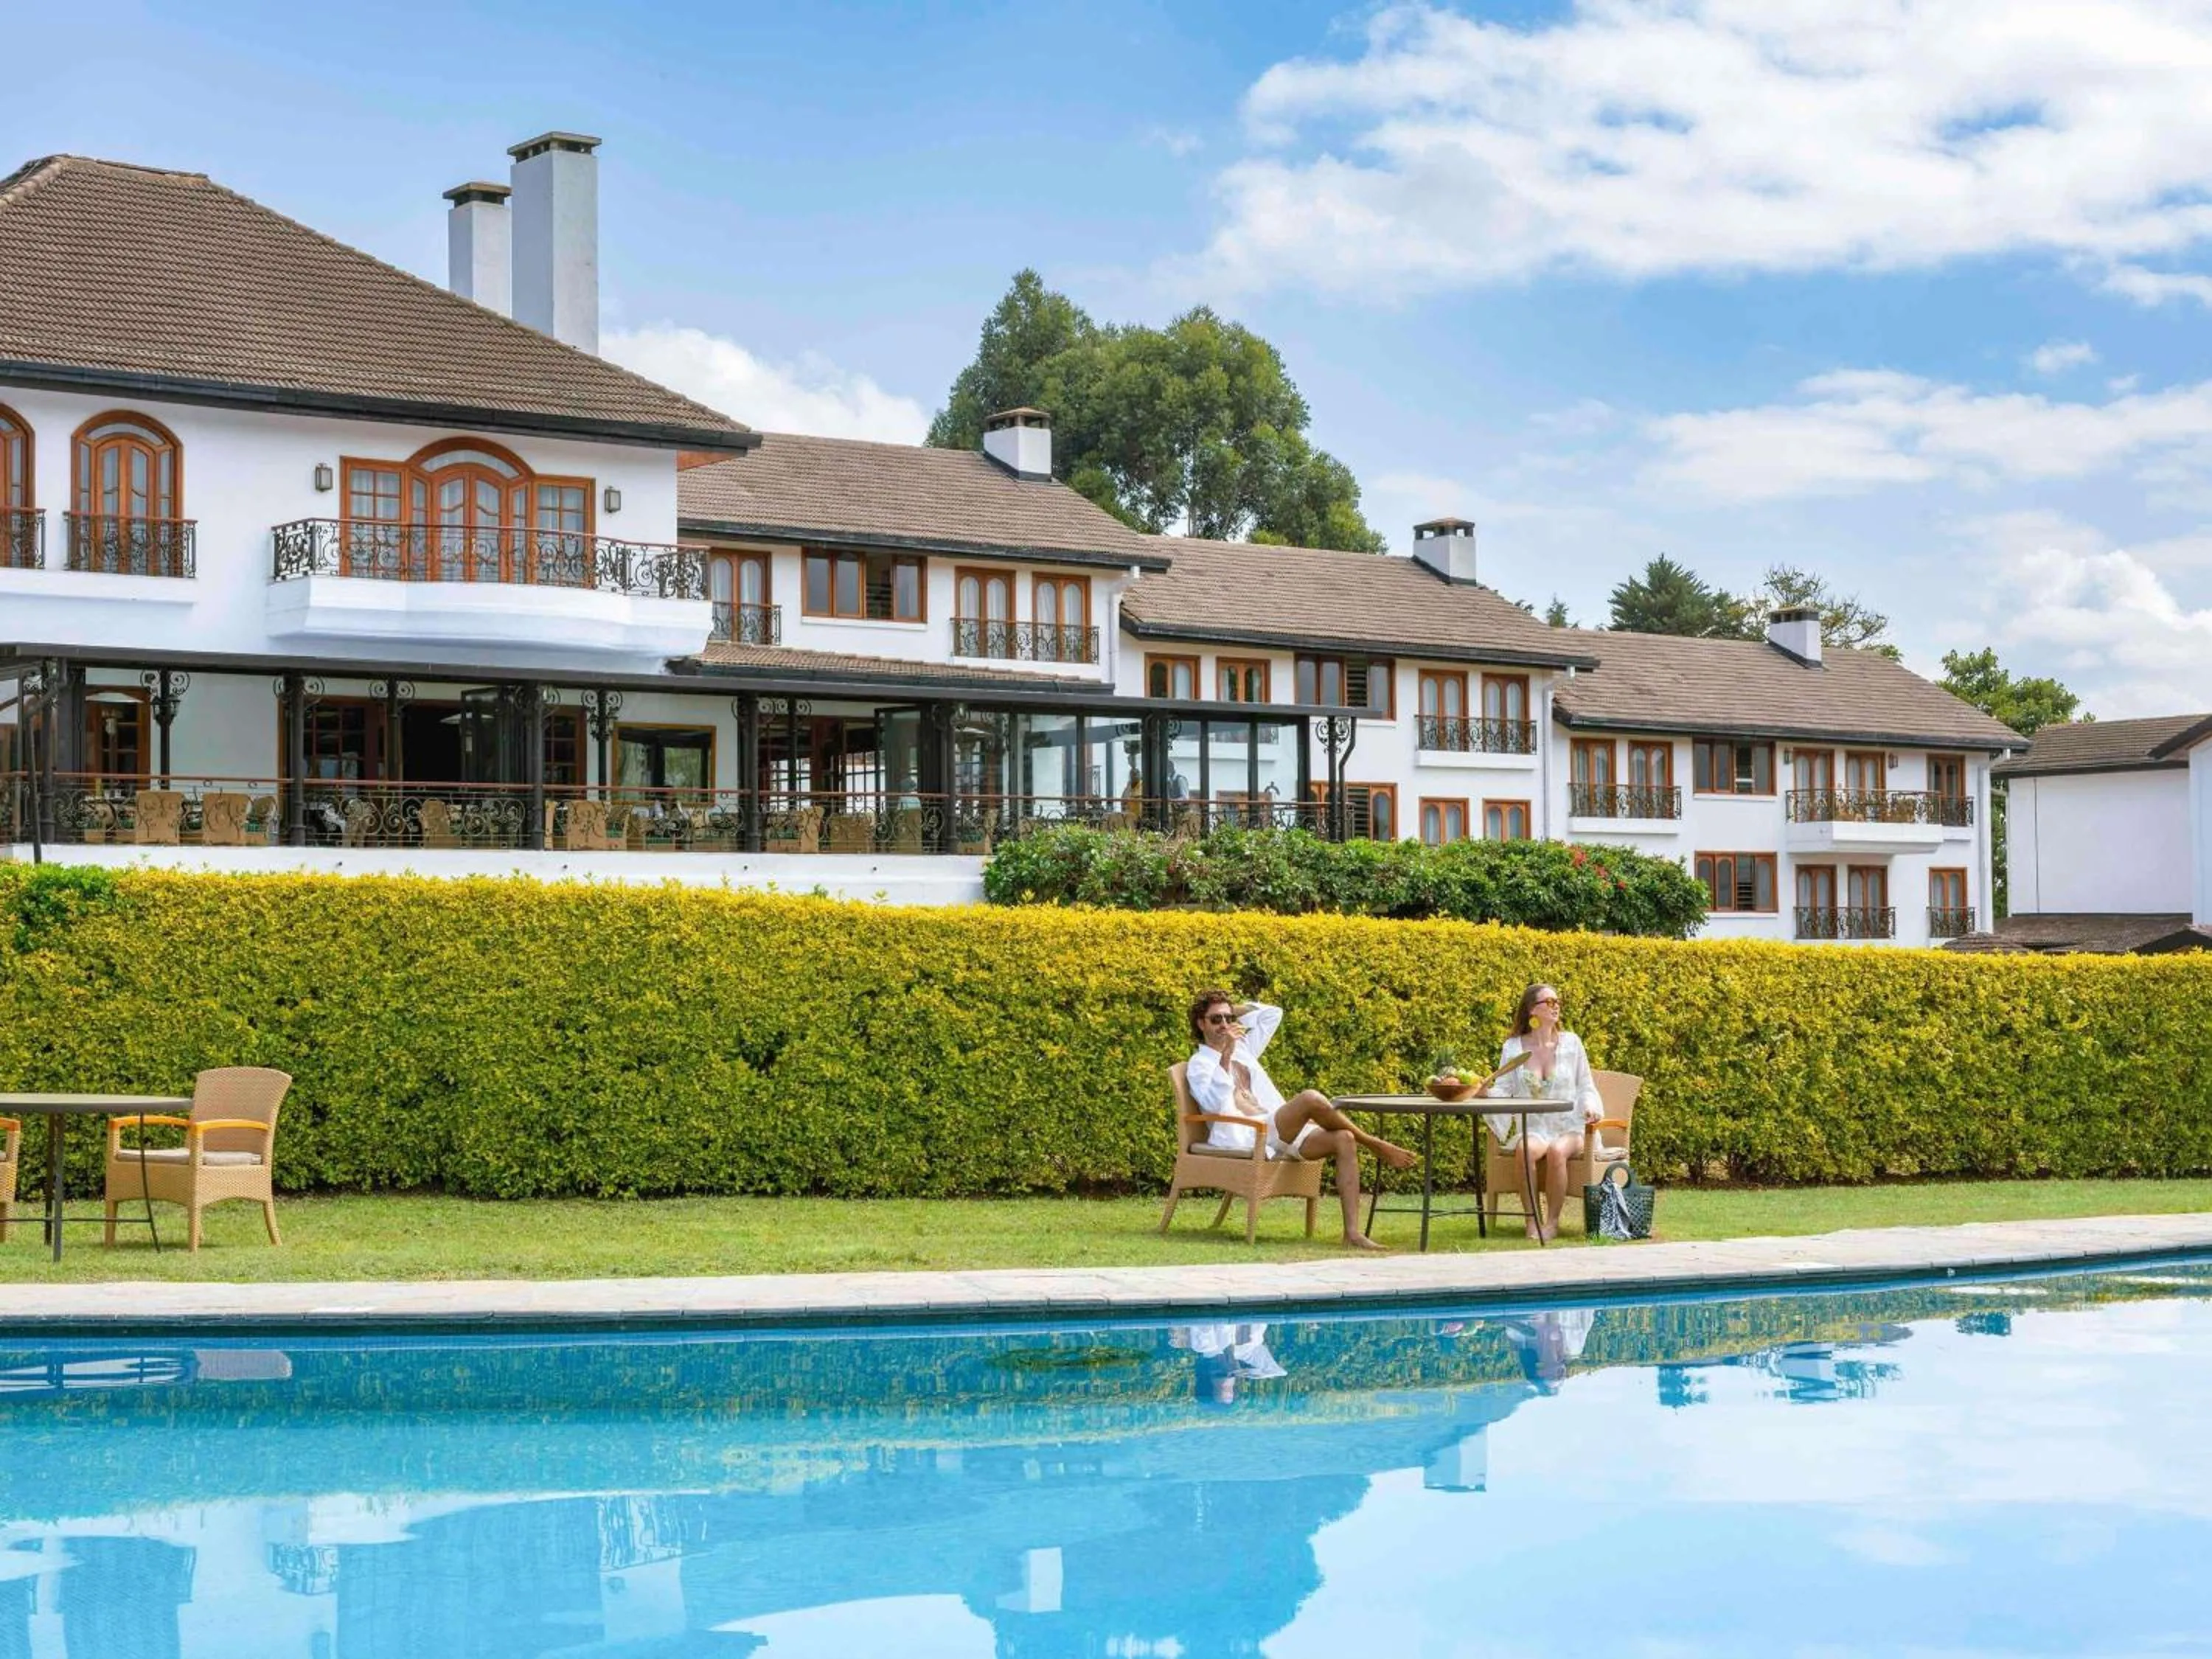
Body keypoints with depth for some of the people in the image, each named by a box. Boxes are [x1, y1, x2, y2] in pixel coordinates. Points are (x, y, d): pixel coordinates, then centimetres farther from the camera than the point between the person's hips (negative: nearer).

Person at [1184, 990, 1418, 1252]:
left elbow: (1273, 1014, 35)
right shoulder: (1199, 1065, 4)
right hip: (1245, 1138, -8)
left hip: (1278, 1132, 8)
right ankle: (1374, 1145, -9)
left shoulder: (1242, 1048, 26)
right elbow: (1214, 1104, -16)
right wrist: (1226, 1055, -22)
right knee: (1311, 1098, -31)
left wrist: (1236, 1009, 25)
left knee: (1344, 1140, -16)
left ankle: (1352, 1232, -25)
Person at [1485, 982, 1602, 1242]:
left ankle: (1552, 1222, -22)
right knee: (1527, 1150, -35)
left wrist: (1590, 1106, -12)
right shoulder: (1513, 1047, 8)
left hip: (1569, 1128, 0)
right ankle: (1532, 1220, -24)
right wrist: (1486, 1092, -19)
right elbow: (1503, 1088, 4)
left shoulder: (1571, 1043, 8)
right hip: (1532, 1129, 0)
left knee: (1557, 1151, -35)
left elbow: (1586, 1087, 10)